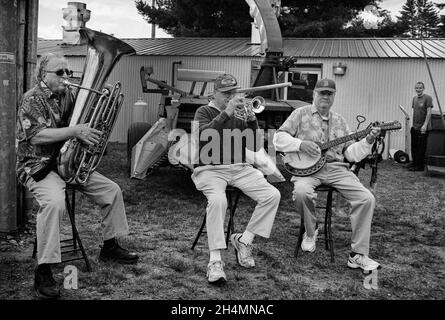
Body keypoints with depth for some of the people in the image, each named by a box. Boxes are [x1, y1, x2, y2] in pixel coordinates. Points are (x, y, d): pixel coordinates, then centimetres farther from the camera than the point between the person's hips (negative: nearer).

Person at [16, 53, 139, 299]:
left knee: (112, 190, 4)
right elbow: (35, 136, -26)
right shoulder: (32, 99, -11)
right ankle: (43, 273, -29)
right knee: (54, 202, -36)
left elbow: (85, 122, 18)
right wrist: (74, 132, -33)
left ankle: (110, 247, 21)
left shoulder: (69, 95, 11)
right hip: (40, 166, -8)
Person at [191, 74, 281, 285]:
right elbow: (202, 135, -17)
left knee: (272, 195, -15)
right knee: (218, 200, -35)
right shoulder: (204, 111, 6)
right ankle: (215, 261, -30)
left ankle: (244, 241, -3)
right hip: (210, 169, -5)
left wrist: (251, 120, -9)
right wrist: (226, 113, -23)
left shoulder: (238, 113, 19)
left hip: (239, 168, 5)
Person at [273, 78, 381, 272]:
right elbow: (279, 138, 0)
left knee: (367, 199, -17)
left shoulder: (339, 121, 19)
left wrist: (367, 141, -1)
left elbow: (350, 152, 15)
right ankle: (310, 232, -4)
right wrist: (301, 144, -14)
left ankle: (358, 255, -8)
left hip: (335, 168, 4)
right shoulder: (301, 114, 8)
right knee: (301, 192, -37)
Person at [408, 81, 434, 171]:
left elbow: (429, 112, -13)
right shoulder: (414, 98, 13)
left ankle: (420, 166, 5)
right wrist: (413, 123, 14)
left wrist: (425, 125, -19)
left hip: (423, 128, -7)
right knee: (414, 146, 13)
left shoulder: (428, 98, -9)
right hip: (414, 127, 7)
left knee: (421, 148, -2)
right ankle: (414, 162, 25)